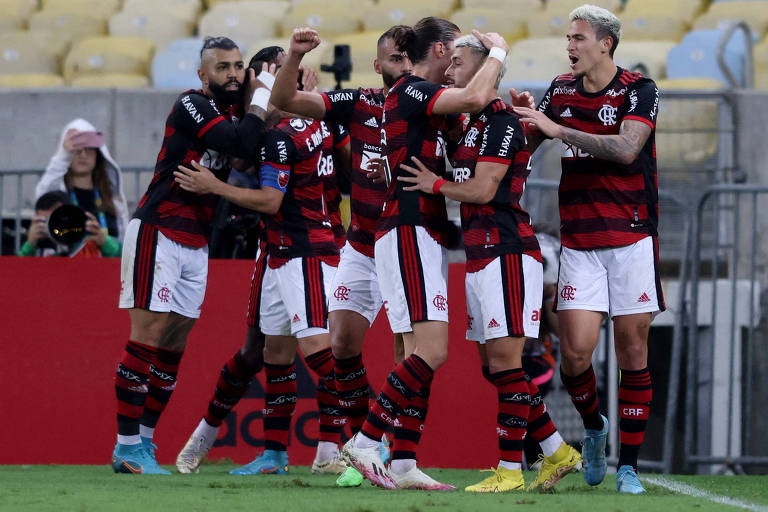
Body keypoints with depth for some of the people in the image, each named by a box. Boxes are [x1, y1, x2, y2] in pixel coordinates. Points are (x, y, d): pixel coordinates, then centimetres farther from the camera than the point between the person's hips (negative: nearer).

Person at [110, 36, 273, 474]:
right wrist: (261, 95, -12)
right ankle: (128, 445, -9)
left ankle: (142, 443, 12)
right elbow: (240, 143, -25)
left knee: (174, 344, 7)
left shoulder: (236, 111, 12)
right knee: (149, 334, -10)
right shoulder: (192, 106, -13)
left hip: (196, 242, 8)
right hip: (158, 232, -8)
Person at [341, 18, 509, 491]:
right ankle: (365, 443, -16)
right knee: (431, 350, -17)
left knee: (423, 355, 4)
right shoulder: (410, 92, -10)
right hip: (409, 234, -10)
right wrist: (498, 52, -9)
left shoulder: (427, 103, 20)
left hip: (428, 237, 10)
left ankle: (404, 465, 1)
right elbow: (473, 99, -25)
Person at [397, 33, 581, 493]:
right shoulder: (474, 124, 19)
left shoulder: (501, 123, -11)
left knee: (505, 359, -9)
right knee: (494, 364, 9)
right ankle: (558, 452, 15)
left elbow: (482, 189, -17)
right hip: (481, 258, 10)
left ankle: (510, 469, -8)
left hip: (507, 253, -10)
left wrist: (435, 184, -5)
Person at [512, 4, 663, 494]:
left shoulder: (639, 91, -5)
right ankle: (594, 427, 22)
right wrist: (519, 120, -3)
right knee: (576, 352, -8)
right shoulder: (560, 91, 10)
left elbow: (626, 149, -21)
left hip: (632, 237, -3)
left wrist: (558, 129, -20)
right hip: (578, 242, 3)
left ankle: (629, 465, 6)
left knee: (633, 351, -2)